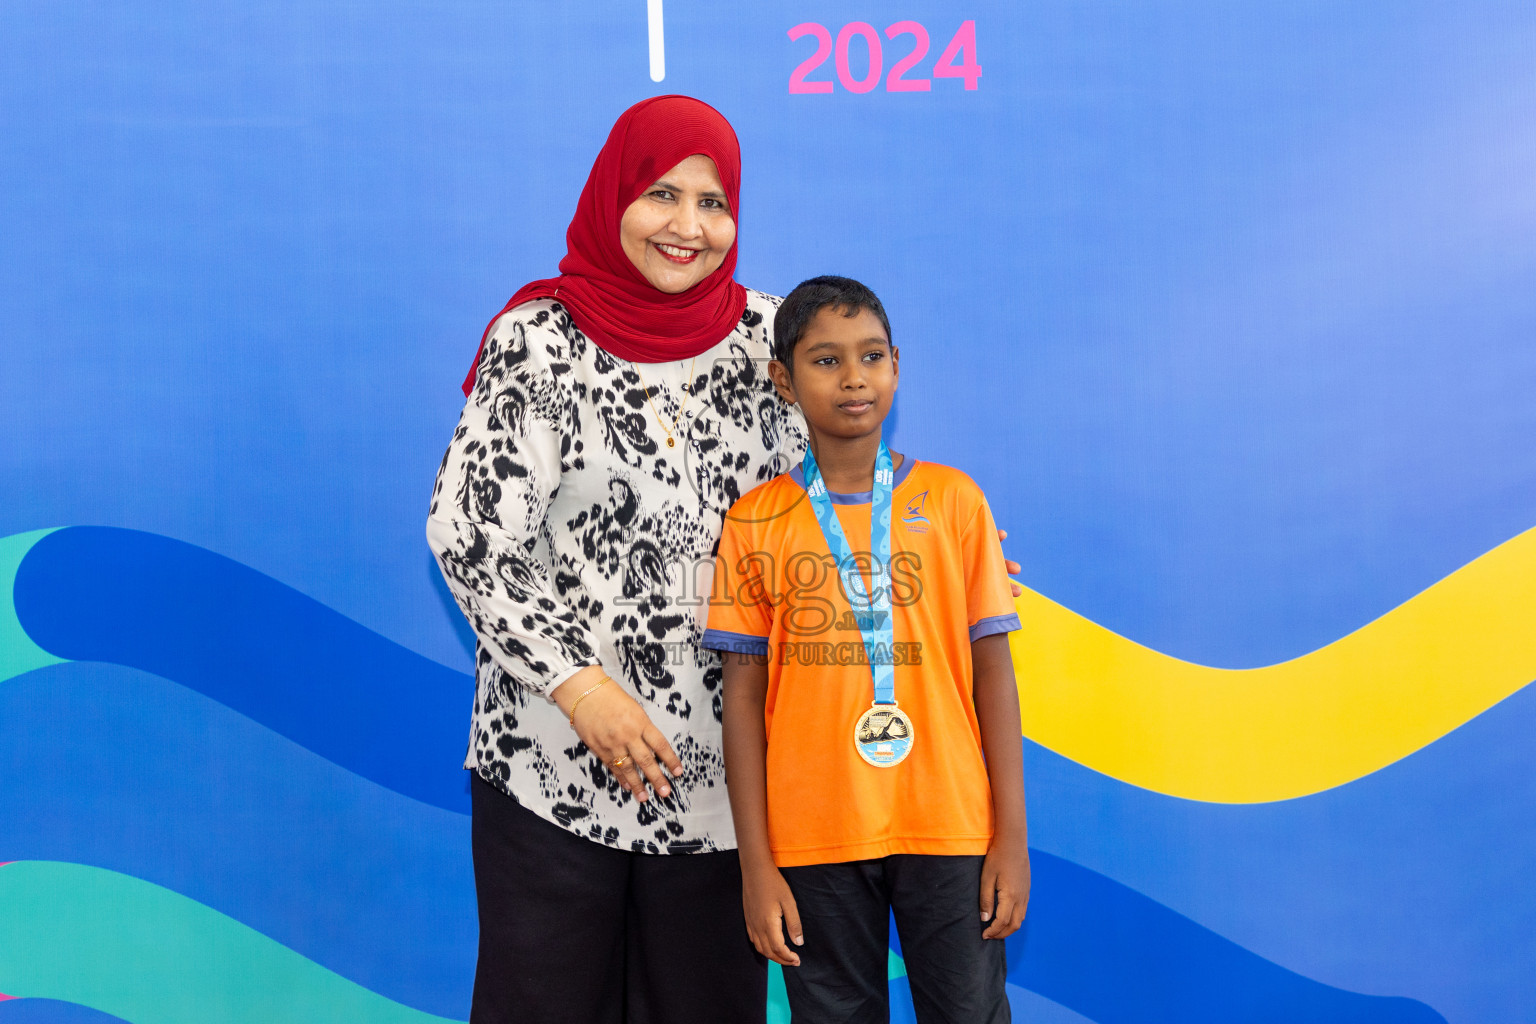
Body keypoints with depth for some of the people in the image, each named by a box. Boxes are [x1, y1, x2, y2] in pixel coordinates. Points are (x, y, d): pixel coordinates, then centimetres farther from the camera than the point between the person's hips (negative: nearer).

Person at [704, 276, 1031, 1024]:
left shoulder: (952, 499, 3)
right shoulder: (755, 520, 2)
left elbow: (991, 669, 3)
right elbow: (744, 694, 2)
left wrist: (1012, 834, -1)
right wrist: (755, 863, -1)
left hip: (949, 827, 0)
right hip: (814, 841, 0)